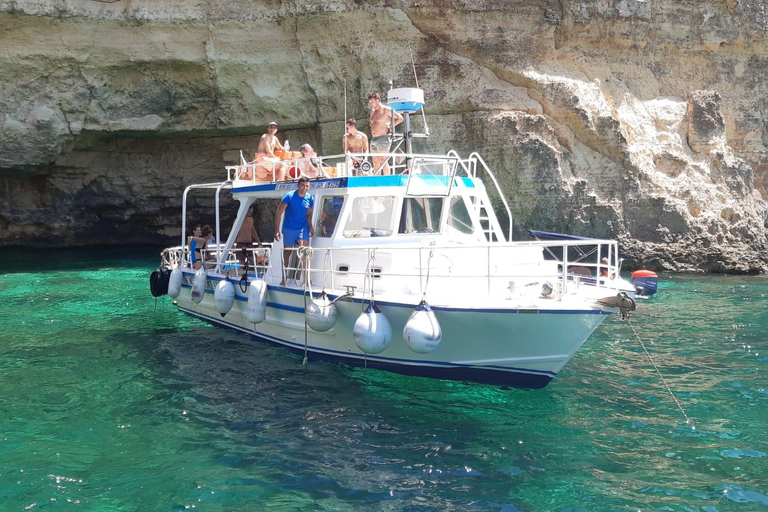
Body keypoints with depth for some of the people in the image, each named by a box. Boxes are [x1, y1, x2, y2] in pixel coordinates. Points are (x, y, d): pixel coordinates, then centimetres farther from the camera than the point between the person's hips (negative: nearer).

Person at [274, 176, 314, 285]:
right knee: (286, 253, 8)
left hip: (303, 228, 2)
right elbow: (278, 213, -9)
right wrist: (277, 230, -13)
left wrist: (310, 227, -6)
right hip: (289, 229, -2)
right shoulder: (289, 196, -12)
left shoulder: (310, 198, -2)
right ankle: (284, 278, 19)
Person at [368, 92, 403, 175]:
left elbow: (400, 118, -4)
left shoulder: (386, 110, -4)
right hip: (373, 139, 8)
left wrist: (390, 127, -5)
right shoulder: (372, 111, 18)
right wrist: (370, 123, 15)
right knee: (375, 162, 7)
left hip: (382, 138, -8)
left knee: (383, 162, -11)